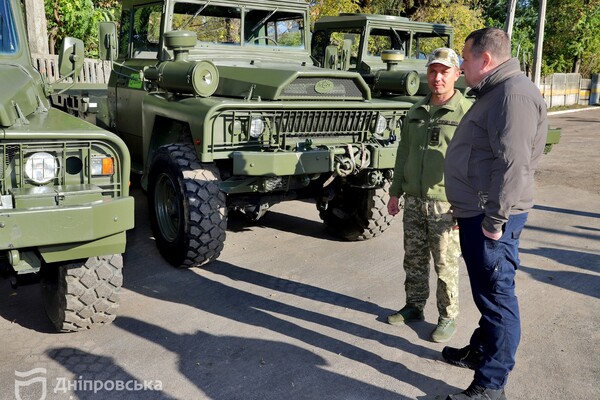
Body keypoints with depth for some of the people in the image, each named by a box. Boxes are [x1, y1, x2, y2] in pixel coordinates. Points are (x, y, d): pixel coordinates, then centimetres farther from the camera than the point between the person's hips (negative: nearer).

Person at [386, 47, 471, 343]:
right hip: (413, 201, 6)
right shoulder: (416, 112, 10)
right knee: (414, 260, 15)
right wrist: (395, 192, 14)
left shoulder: (467, 112, -9)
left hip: (445, 205, -5)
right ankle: (413, 307, 31)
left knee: (446, 265, 5)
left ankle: (448, 317, 21)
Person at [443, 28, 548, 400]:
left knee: (496, 295, -2)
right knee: (486, 291, 21)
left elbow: (513, 163, -26)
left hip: (491, 217, -10)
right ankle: (481, 350, 38)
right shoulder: (494, 92, 17)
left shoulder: (513, 93, -18)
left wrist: (494, 220, -23)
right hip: (477, 212, 10)